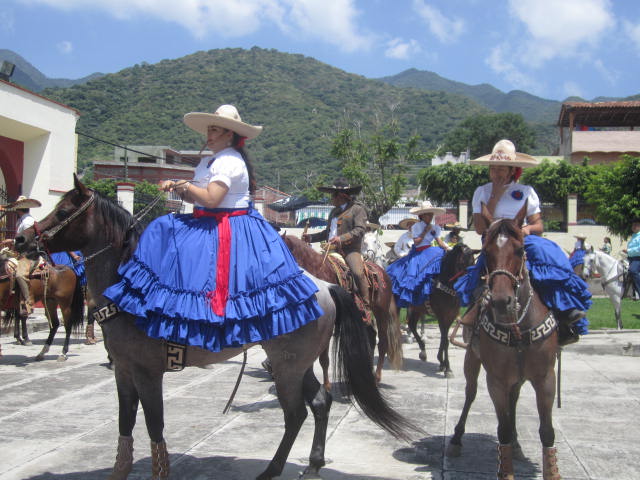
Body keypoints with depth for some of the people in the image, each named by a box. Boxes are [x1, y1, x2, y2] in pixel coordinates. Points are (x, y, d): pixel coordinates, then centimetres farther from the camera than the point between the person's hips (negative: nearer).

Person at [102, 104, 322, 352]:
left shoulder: (229, 161, -16)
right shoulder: (208, 161, 16)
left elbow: (211, 199, -25)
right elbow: (196, 199, 20)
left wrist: (187, 186, -10)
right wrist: (177, 187, 3)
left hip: (228, 228, -10)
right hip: (205, 223, 10)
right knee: (161, 229, 6)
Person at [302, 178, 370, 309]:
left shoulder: (358, 208, 1)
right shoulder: (334, 211, 25)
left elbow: (360, 230, -13)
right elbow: (328, 232, 33)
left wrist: (341, 239, -25)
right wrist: (311, 237, 19)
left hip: (350, 250, -8)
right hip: (332, 251, 8)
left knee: (358, 273, -30)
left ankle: (367, 305, -23)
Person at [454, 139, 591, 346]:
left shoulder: (526, 191, 11)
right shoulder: (482, 192, 10)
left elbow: (539, 226, 11)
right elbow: (481, 228, -3)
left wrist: (528, 229, -13)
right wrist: (495, 196, -4)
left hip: (524, 241, 1)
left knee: (547, 252, -30)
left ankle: (565, 312, -33)